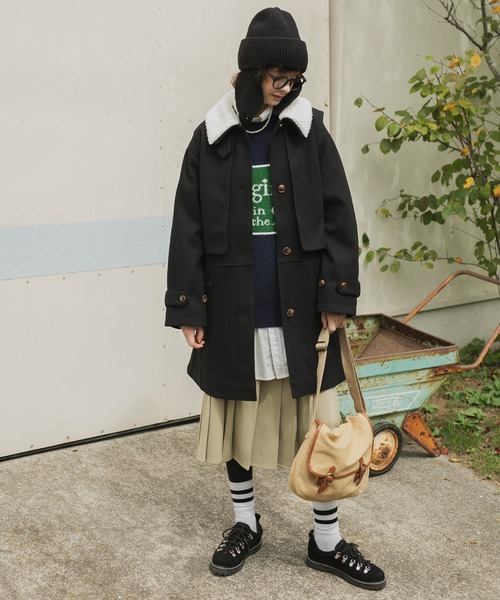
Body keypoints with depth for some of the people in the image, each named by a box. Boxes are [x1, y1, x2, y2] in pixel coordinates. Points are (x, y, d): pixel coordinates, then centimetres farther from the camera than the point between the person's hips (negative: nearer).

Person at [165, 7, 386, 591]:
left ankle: (326, 541, 23)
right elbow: (188, 228, 0)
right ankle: (245, 523, 34)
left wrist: (337, 295, -6)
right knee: (234, 417, 12)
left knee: (319, 421, 5)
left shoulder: (310, 132, 2)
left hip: (300, 308, 0)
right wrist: (187, 308, -4)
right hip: (233, 311, 0)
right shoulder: (211, 139, 1)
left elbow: (338, 216, 1)